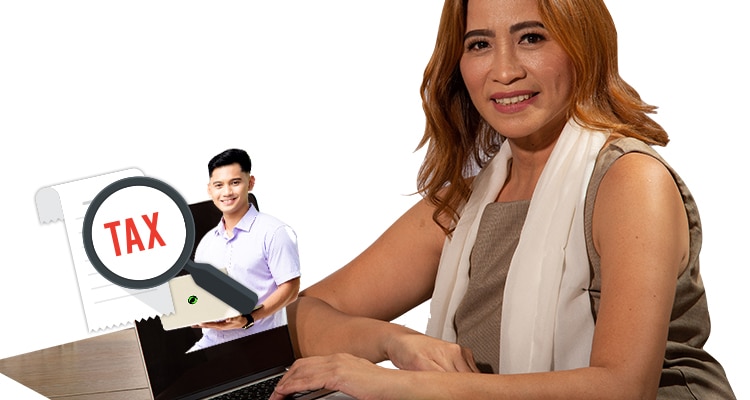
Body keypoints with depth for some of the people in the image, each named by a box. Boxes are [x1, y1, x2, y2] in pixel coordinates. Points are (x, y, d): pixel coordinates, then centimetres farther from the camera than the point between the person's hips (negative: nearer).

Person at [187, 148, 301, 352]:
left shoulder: (273, 232, -5)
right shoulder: (206, 242, 15)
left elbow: (289, 289, -9)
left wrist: (248, 319, -19)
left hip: (258, 343, -5)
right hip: (212, 342, 5)